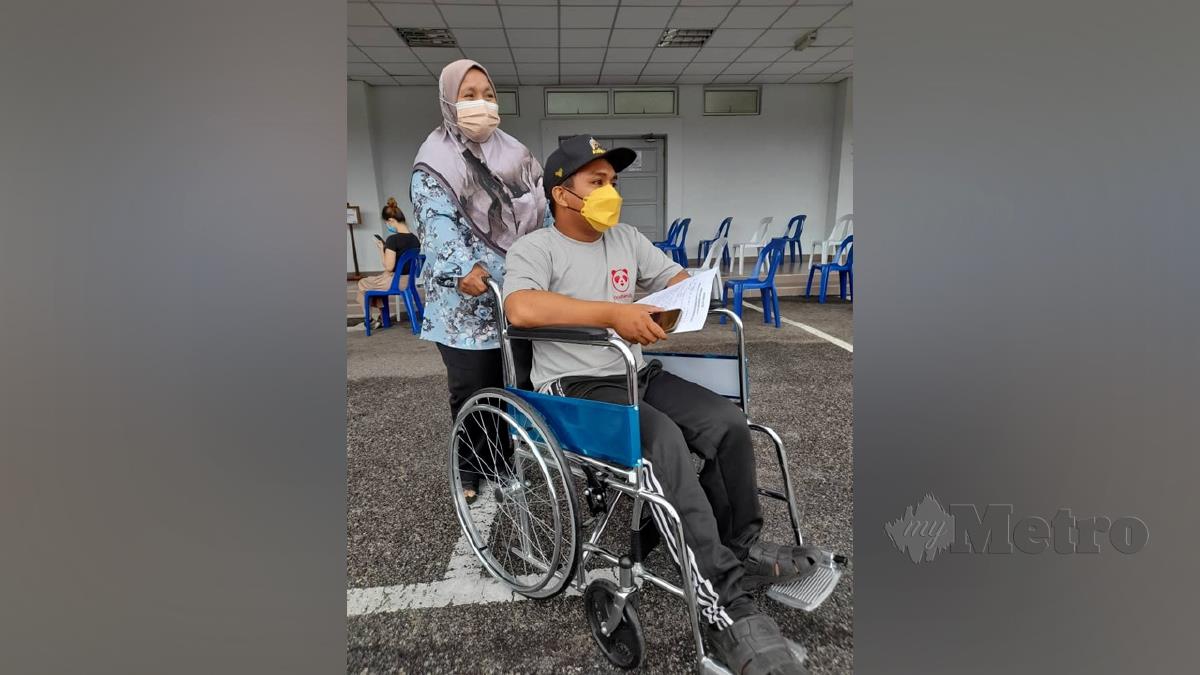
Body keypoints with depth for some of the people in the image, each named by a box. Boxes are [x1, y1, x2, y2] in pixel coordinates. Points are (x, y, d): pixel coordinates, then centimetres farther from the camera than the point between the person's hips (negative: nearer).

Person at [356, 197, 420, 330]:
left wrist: (381, 249, -9)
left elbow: (389, 267, -21)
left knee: (362, 284, 20)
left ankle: (375, 317, 31)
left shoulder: (393, 239, -22)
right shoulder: (415, 239, 0)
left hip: (393, 282, -8)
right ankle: (379, 318, 31)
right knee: (372, 281, 31)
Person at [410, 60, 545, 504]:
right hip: (466, 296, -4)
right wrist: (463, 268, -26)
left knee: (518, 382, 7)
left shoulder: (515, 154, 18)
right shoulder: (435, 160, 3)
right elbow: (436, 220, -11)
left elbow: (541, 211, 15)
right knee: (471, 389, 2)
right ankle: (471, 474, 18)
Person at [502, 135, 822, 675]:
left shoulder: (626, 239, 14)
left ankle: (743, 547, 10)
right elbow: (521, 308, -26)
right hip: (574, 387, -6)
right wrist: (612, 312, -32)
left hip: (637, 373, 7)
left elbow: (679, 280, 17)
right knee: (663, 442, -32)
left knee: (728, 423, -12)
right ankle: (726, 603, -28)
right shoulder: (535, 248, -6)